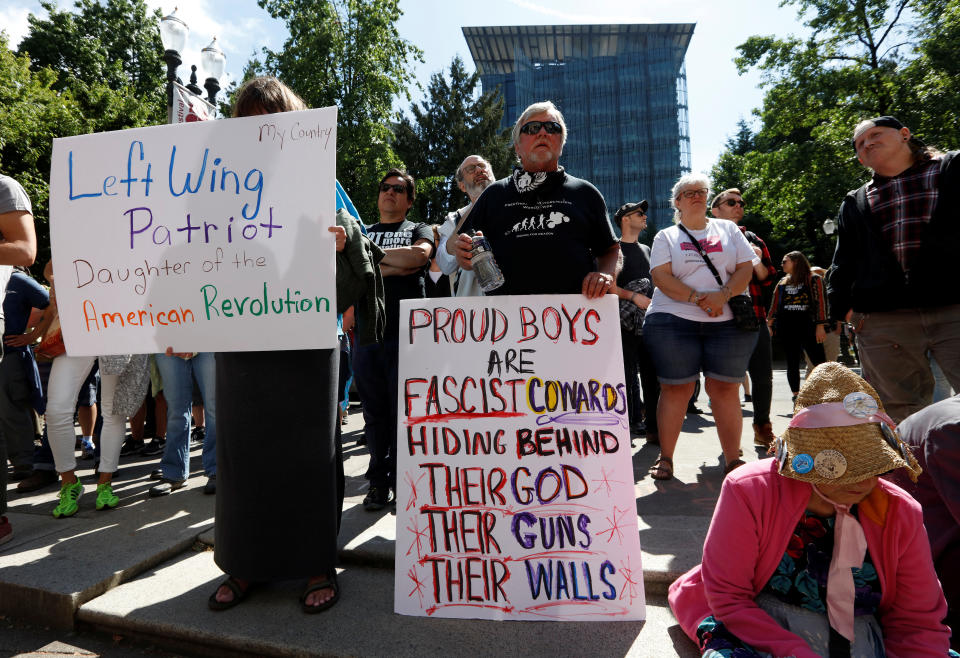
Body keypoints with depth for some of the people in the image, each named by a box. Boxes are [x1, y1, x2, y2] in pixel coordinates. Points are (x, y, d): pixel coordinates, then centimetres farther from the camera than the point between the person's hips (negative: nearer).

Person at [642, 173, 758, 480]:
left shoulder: (728, 229, 17)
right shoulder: (666, 237, 11)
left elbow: (746, 268, 8)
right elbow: (662, 277, -3)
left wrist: (723, 294, -11)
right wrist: (697, 299, -15)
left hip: (728, 321, 2)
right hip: (674, 321, -1)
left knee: (725, 388, -1)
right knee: (675, 388, -1)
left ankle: (733, 459, 9)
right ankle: (665, 458, 9)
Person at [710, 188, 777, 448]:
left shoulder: (753, 240, 17)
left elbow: (767, 280, 16)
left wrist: (758, 262, -2)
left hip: (754, 317, 4)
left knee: (763, 376, 3)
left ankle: (763, 429, 19)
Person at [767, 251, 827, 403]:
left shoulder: (813, 279, 4)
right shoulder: (782, 283, 18)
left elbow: (821, 302, -3)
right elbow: (774, 305, 16)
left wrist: (820, 326, -11)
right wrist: (769, 325, 7)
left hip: (808, 328, -4)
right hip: (786, 329, 4)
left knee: (819, 363, -9)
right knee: (792, 363, 5)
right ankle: (796, 397, 11)